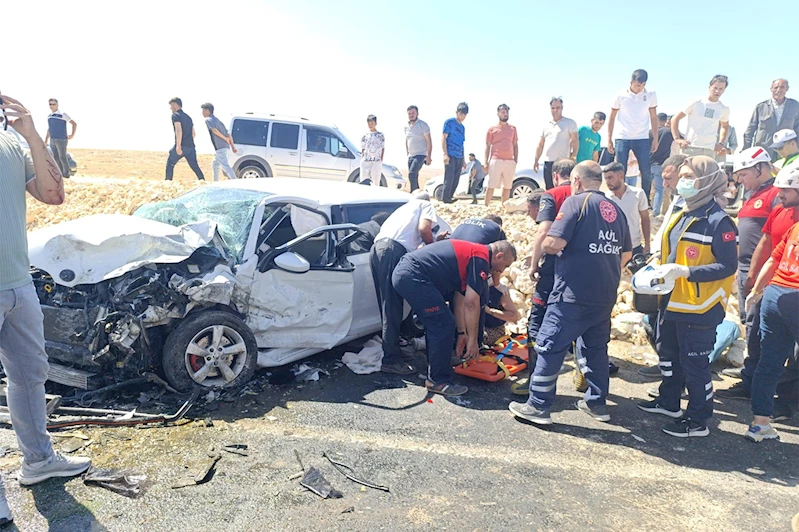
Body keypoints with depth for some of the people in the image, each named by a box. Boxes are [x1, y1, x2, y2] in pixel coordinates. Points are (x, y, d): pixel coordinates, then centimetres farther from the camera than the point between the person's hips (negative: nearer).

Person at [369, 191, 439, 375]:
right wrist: (433, 245, 17)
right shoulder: (426, 205, 19)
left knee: (388, 305, 18)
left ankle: (392, 346, 31)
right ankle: (391, 360, -9)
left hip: (376, 248, 8)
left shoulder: (405, 207, 39)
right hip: (393, 250, -7)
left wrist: (433, 240, 40)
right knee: (392, 307, -9)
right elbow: (423, 228, -1)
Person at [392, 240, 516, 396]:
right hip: (413, 276, -11)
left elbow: (460, 299, 25)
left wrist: (461, 332, 26)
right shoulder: (481, 259, -7)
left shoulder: (469, 254, 22)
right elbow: (471, 303, -12)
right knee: (444, 325, -5)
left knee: (435, 324, 21)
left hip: (403, 272, 11)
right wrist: (473, 339, -4)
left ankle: (434, 369, 32)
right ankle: (438, 381, 3)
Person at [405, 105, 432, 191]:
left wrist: (429, 156, -15)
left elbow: (429, 141, -9)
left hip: (420, 155, -7)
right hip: (411, 156, 7)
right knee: (414, 177, 7)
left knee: (412, 174, -23)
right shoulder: (407, 126, 11)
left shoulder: (423, 125, -7)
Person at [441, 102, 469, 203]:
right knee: (449, 178, -11)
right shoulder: (449, 122, -1)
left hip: (459, 157, 7)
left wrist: (463, 159, 20)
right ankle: (445, 199, -7)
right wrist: (445, 154, -16)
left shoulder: (462, 127, 21)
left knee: (456, 180, 6)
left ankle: (449, 197, 14)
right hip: (450, 155, -7)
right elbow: (443, 138, -7)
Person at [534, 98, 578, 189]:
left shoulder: (570, 123, 2)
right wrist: (536, 160, 12)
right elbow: (540, 145, 20)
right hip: (547, 163, 6)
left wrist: (573, 157, -17)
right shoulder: (546, 125, 18)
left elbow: (575, 141, -5)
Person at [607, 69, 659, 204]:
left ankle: (646, 202, 12)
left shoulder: (651, 95, 2)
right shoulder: (621, 95, -3)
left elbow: (653, 117, 8)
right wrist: (609, 140, 1)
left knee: (646, 172, 0)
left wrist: (655, 138, 4)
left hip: (642, 138, 2)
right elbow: (612, 118, 4)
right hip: (622, 138, -1)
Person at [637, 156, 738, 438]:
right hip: (671, 303, 9)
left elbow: (728, 267, -21)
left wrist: (684, 272, -29)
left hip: (699, 308, -9)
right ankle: (668, 402, 38)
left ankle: (698, 421, 17)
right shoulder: (680, 216, 11)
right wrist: (659, 270, 5)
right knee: (668, 354, 20)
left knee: (694, 364, 2)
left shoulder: (719, 222, -16)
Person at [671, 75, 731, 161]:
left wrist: (721, 143, 13)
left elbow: (725, 126, 28)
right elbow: (675, 119, -1)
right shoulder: (696, 103, -2)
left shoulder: (724, 109, 10)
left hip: (710, 151, 3)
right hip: (690, 148, -3)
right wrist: (677, 139, -11)